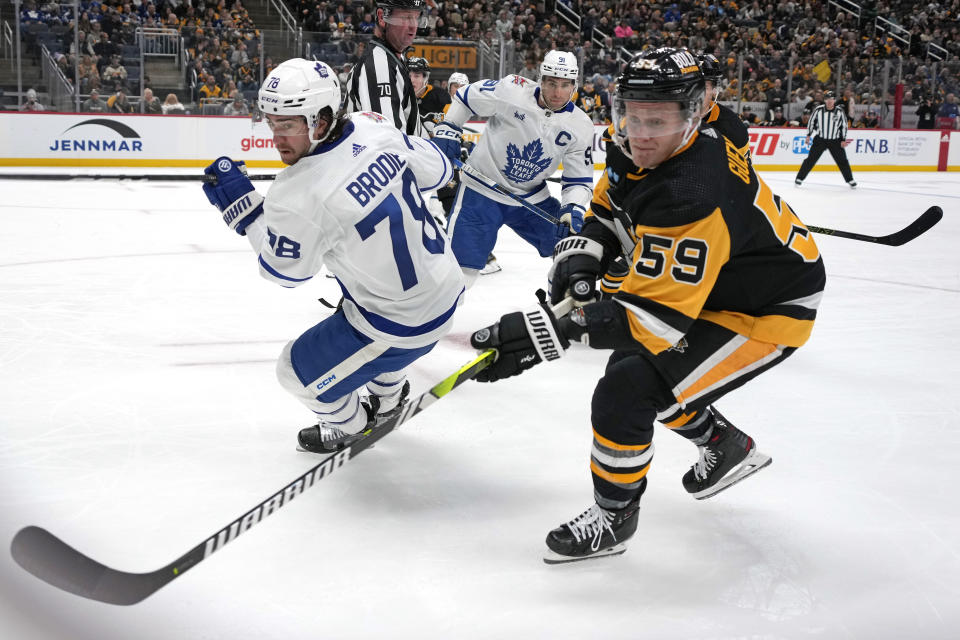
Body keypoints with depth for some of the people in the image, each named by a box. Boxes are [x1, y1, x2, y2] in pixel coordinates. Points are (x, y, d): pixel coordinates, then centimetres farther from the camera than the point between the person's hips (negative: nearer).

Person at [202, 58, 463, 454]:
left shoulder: (299, 196, -29)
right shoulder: (374, 129, -11)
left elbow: (286, 270, -10)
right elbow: (436, 171, 5)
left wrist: (239, 204, -6)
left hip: (403, 323, -8)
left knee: (300, 371, 12)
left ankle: (351, 427, 41)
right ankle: (388, 400, 64)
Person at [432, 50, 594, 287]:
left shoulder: (581, 126, -7)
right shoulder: (512, 91, -17)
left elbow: (579, 180, -3)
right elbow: (466, 97, -2)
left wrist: (573, 210, -21)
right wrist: (447, 130, -8)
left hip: (532, 198, 4)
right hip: (481, 190, -4)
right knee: (462, 267, -14)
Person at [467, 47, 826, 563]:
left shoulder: (692, 199, -36)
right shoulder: (648, 151, -8)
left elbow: (653, 315, -36)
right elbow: (609, 210, 10)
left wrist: (544, 333, -41)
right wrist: (581, 255, -12)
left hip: (768, 312, -10)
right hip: (712, 286, 10)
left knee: (626, 391, -18)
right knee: (637, 362, 19)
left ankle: (613, 517, 4)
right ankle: (725, 448, 36)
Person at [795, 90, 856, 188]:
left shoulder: (840, 111, -7)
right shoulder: (818, 109, -9)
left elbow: (844, 125, 2)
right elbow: (812, 121, 4)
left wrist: (843, 140, 0)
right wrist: (808, 135, 5)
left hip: (835, 141, 1)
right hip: (820, 139, -1)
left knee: (842, 160, 3)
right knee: (811, 159, -3)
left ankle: (850, 180, 16)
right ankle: (799, 178, 5)